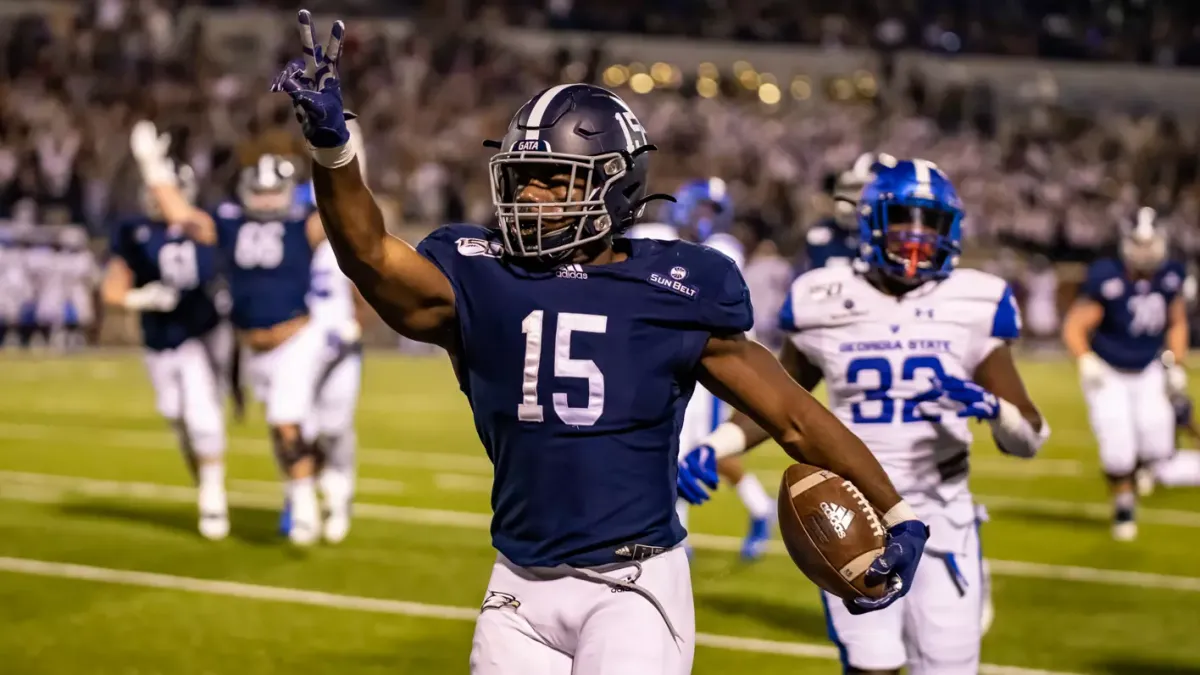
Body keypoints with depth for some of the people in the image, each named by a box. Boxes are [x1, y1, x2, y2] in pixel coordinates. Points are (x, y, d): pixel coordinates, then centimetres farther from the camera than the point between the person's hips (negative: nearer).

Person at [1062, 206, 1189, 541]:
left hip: (1148, 372, 4)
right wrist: (1086, 360, -33)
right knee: (1117, 448, -10)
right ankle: (1123, 504, 19)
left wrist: (1176, 366, 6)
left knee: (1157, 447, -6)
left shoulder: (1171, 278, -8)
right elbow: (1074, 326, -18)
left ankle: (1139, 460, 32)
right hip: (1108, 374, -4)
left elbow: (1177, 324, 9)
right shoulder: (1107, 280, -23)